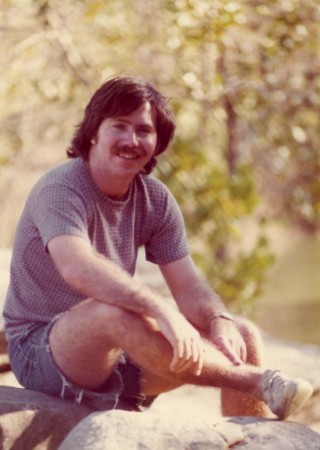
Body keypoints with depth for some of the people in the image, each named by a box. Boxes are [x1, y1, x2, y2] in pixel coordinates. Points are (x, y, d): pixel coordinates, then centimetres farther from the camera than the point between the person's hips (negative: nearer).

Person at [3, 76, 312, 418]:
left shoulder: (156, 200, 3)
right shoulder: (60, 190, -19)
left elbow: (188, 287, 0)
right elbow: (77, 268, -38)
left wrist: (219, 321, -23)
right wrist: (161, 310, -48)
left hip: (123, 351, 7)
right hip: (42, 349, -7)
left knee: (242, 336, -7)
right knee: (114, 312, -38)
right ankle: (261, 382, -30)